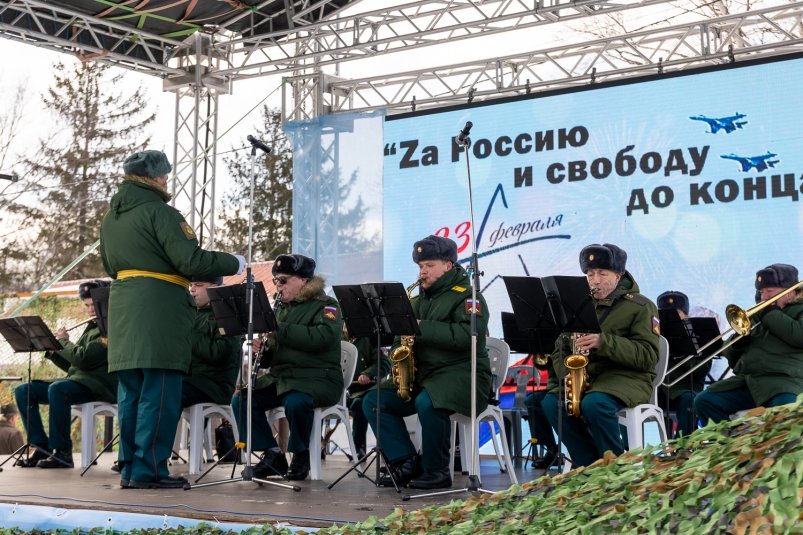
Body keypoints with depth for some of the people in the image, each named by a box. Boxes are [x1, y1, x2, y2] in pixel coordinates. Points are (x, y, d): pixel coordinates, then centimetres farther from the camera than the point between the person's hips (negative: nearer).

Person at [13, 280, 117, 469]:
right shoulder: (91, 328, 23)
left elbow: (83, 359, -18)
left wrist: (63, 341, -3)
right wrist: (52, 351, 9)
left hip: (98, 386, -10)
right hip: (76, 382, 10)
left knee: (57, 389, -38)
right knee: (23, 391, -2)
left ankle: (63, 452, -30)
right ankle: (43, 447, -6)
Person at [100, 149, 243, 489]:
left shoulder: (111, 217, 17)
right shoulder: (158, 211, -9)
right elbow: (189, 260, -16)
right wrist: (233, 263, -4)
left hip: (122, 308, 8)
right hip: (158, 311, -8)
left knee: (131, 392, 11)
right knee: (159, 393, -5)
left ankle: (129, 468, 15)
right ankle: (148, 470, -5)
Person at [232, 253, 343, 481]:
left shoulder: (326, 305, -2)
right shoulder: (282, 308, 19)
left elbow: (323, 337, -24)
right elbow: (271, 357, 21)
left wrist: (280, 330, -25)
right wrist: (261, 350, -4)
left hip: (318, 378, -7)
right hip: (280, 376, 7)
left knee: (295, 402, -37)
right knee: (240, 400, -12)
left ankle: (301, 456, -11)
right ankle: (272, 454, -4)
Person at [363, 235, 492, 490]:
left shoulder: (466, 295, -4)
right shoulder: (419, 299, 19)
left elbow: (466, 335, -22)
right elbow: (401, 338, 24)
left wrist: (422, 328, -22)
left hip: (460, 374, -8)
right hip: (419, 376, 8)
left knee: (427, 403, -37)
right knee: (372, 401, -5)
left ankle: (437, 471, -17)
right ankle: (407, 462, -8)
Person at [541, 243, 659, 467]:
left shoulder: (640, 306, -1)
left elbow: (648, 355, -12)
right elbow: (560, 348, 13)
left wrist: (604, 342, -25)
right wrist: (567, 375, -10)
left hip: (627, 377, -5)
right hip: (585, 376, 6)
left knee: (594, 404, -35)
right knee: (551, 402, -21)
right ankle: (590, 466, -11)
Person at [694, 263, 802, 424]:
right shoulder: (760, 314, 29)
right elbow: (731, 357, 28)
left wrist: (770, 313, -3)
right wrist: (738, 342, 5)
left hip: (784, 380, -7)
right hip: (746, 380, 7)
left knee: (784, 411, -39)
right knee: (703, 401, -9)